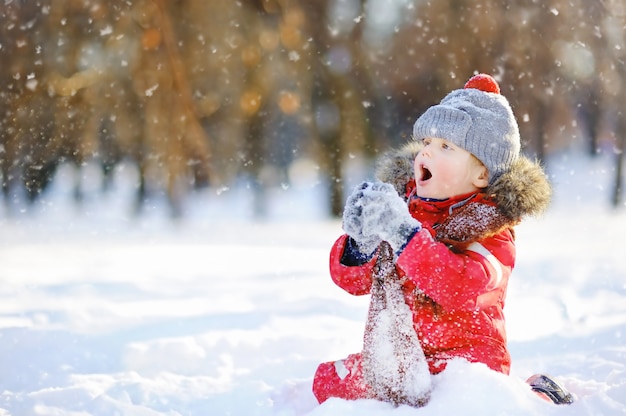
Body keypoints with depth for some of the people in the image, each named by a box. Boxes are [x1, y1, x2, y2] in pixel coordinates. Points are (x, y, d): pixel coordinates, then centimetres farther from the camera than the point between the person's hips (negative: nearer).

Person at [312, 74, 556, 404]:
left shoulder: (488, 227, -12)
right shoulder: (403, 201, 4)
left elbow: (460, 288, -33)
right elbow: (354, 279, 3)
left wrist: (404, 234, -40)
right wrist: (361, 245, -20)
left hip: (462, 353, -5)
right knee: (327, 381, -5)